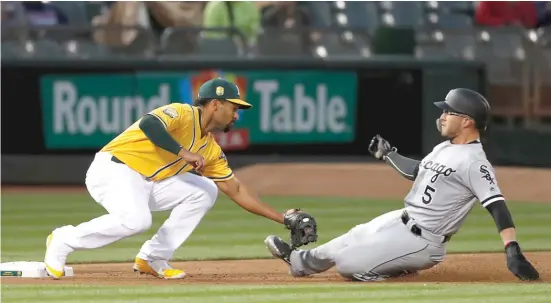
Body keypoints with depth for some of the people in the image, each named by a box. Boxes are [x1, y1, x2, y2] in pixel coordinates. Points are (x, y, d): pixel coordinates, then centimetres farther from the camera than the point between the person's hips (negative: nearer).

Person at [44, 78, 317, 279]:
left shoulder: (211, 149, 12)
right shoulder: (182, 114, -13)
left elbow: (236, 190, 16)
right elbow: (148, 123, -33)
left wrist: (283, 219, 12)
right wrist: (183, 153, -32)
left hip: (148, 184, 9)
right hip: (112, 170, -9)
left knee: (204, 192, -1)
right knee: (135, 220, -35)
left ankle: (153, 259, -1)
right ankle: (63, 240, -13)